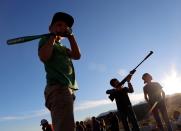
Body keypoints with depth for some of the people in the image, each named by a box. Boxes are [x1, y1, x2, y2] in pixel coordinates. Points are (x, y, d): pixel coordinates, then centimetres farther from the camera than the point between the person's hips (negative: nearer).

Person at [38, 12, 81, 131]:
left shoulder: (63, 48, 31)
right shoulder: (46, 40, 11)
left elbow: (77, 55, 13)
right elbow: (44, 57, -11)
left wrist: (70, 36, 11)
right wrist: (53, 35, -2)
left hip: (68, 89, 9)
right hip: (58, 88, -8)